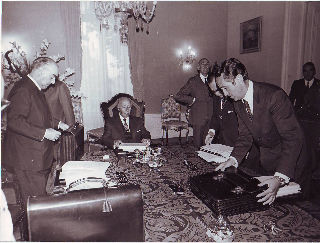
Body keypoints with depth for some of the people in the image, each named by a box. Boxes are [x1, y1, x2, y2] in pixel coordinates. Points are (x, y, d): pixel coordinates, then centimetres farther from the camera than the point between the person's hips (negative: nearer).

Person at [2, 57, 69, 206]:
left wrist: (57, 124, 13)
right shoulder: (22, 90, -17)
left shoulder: (36, 89, 16)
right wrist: (44, 133, -25)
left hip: (40, 156, 10)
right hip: (28, 158, -10)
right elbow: (14, 121, -26)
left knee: (41, 194, 18)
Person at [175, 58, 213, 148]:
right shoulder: (193, 81, 3)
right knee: (198, 145, 2)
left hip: (211, 117, 3)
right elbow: (178, 96, -1)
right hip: (198, 118, -3)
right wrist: (193, 100, -5)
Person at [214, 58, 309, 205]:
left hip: (291, 162, -6)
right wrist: (233, 159, -18)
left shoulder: (274, 96, -29)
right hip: (266, 164, 6)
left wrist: (279, 179, -39)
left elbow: (293, 138, -31)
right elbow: (245, 136, -1)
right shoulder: (238, 103, -6)